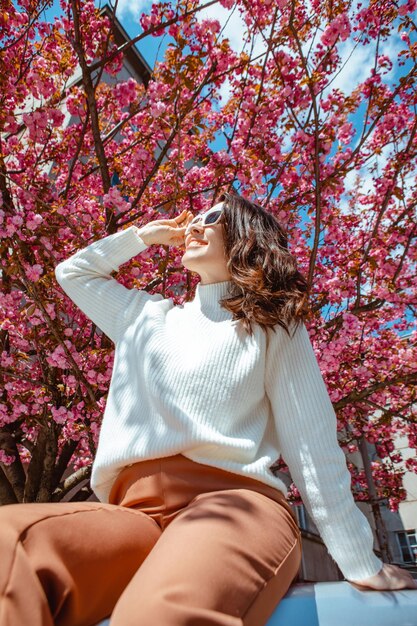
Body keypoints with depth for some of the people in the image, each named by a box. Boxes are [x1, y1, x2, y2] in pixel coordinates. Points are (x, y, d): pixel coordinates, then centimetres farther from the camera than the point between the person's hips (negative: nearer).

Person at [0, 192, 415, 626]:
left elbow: (313, 444, 7)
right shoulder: (148, 318, 23)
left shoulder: (273, 326, 11)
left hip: (236, 500, -4)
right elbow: (73, 272, 36)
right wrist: (145, 235, 30)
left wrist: (360, 562, 5)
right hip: (136, 511, 5)